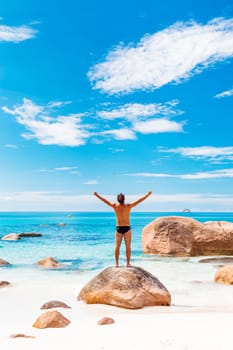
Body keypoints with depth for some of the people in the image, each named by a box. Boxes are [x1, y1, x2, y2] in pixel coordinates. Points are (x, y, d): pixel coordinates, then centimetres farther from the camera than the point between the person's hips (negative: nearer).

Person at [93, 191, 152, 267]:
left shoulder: (115, 206, -4)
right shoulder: (128, 206, -8)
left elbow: (104, 200, 5)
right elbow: (139, 200, -3)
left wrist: (97, 195, 16)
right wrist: (148, 194, 5)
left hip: (118, 228, 1)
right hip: (127, 228, -1)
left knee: (117, 246, 6)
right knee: (128, 246, 5)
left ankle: (117, 263, 6)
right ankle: (128, 263, 6)